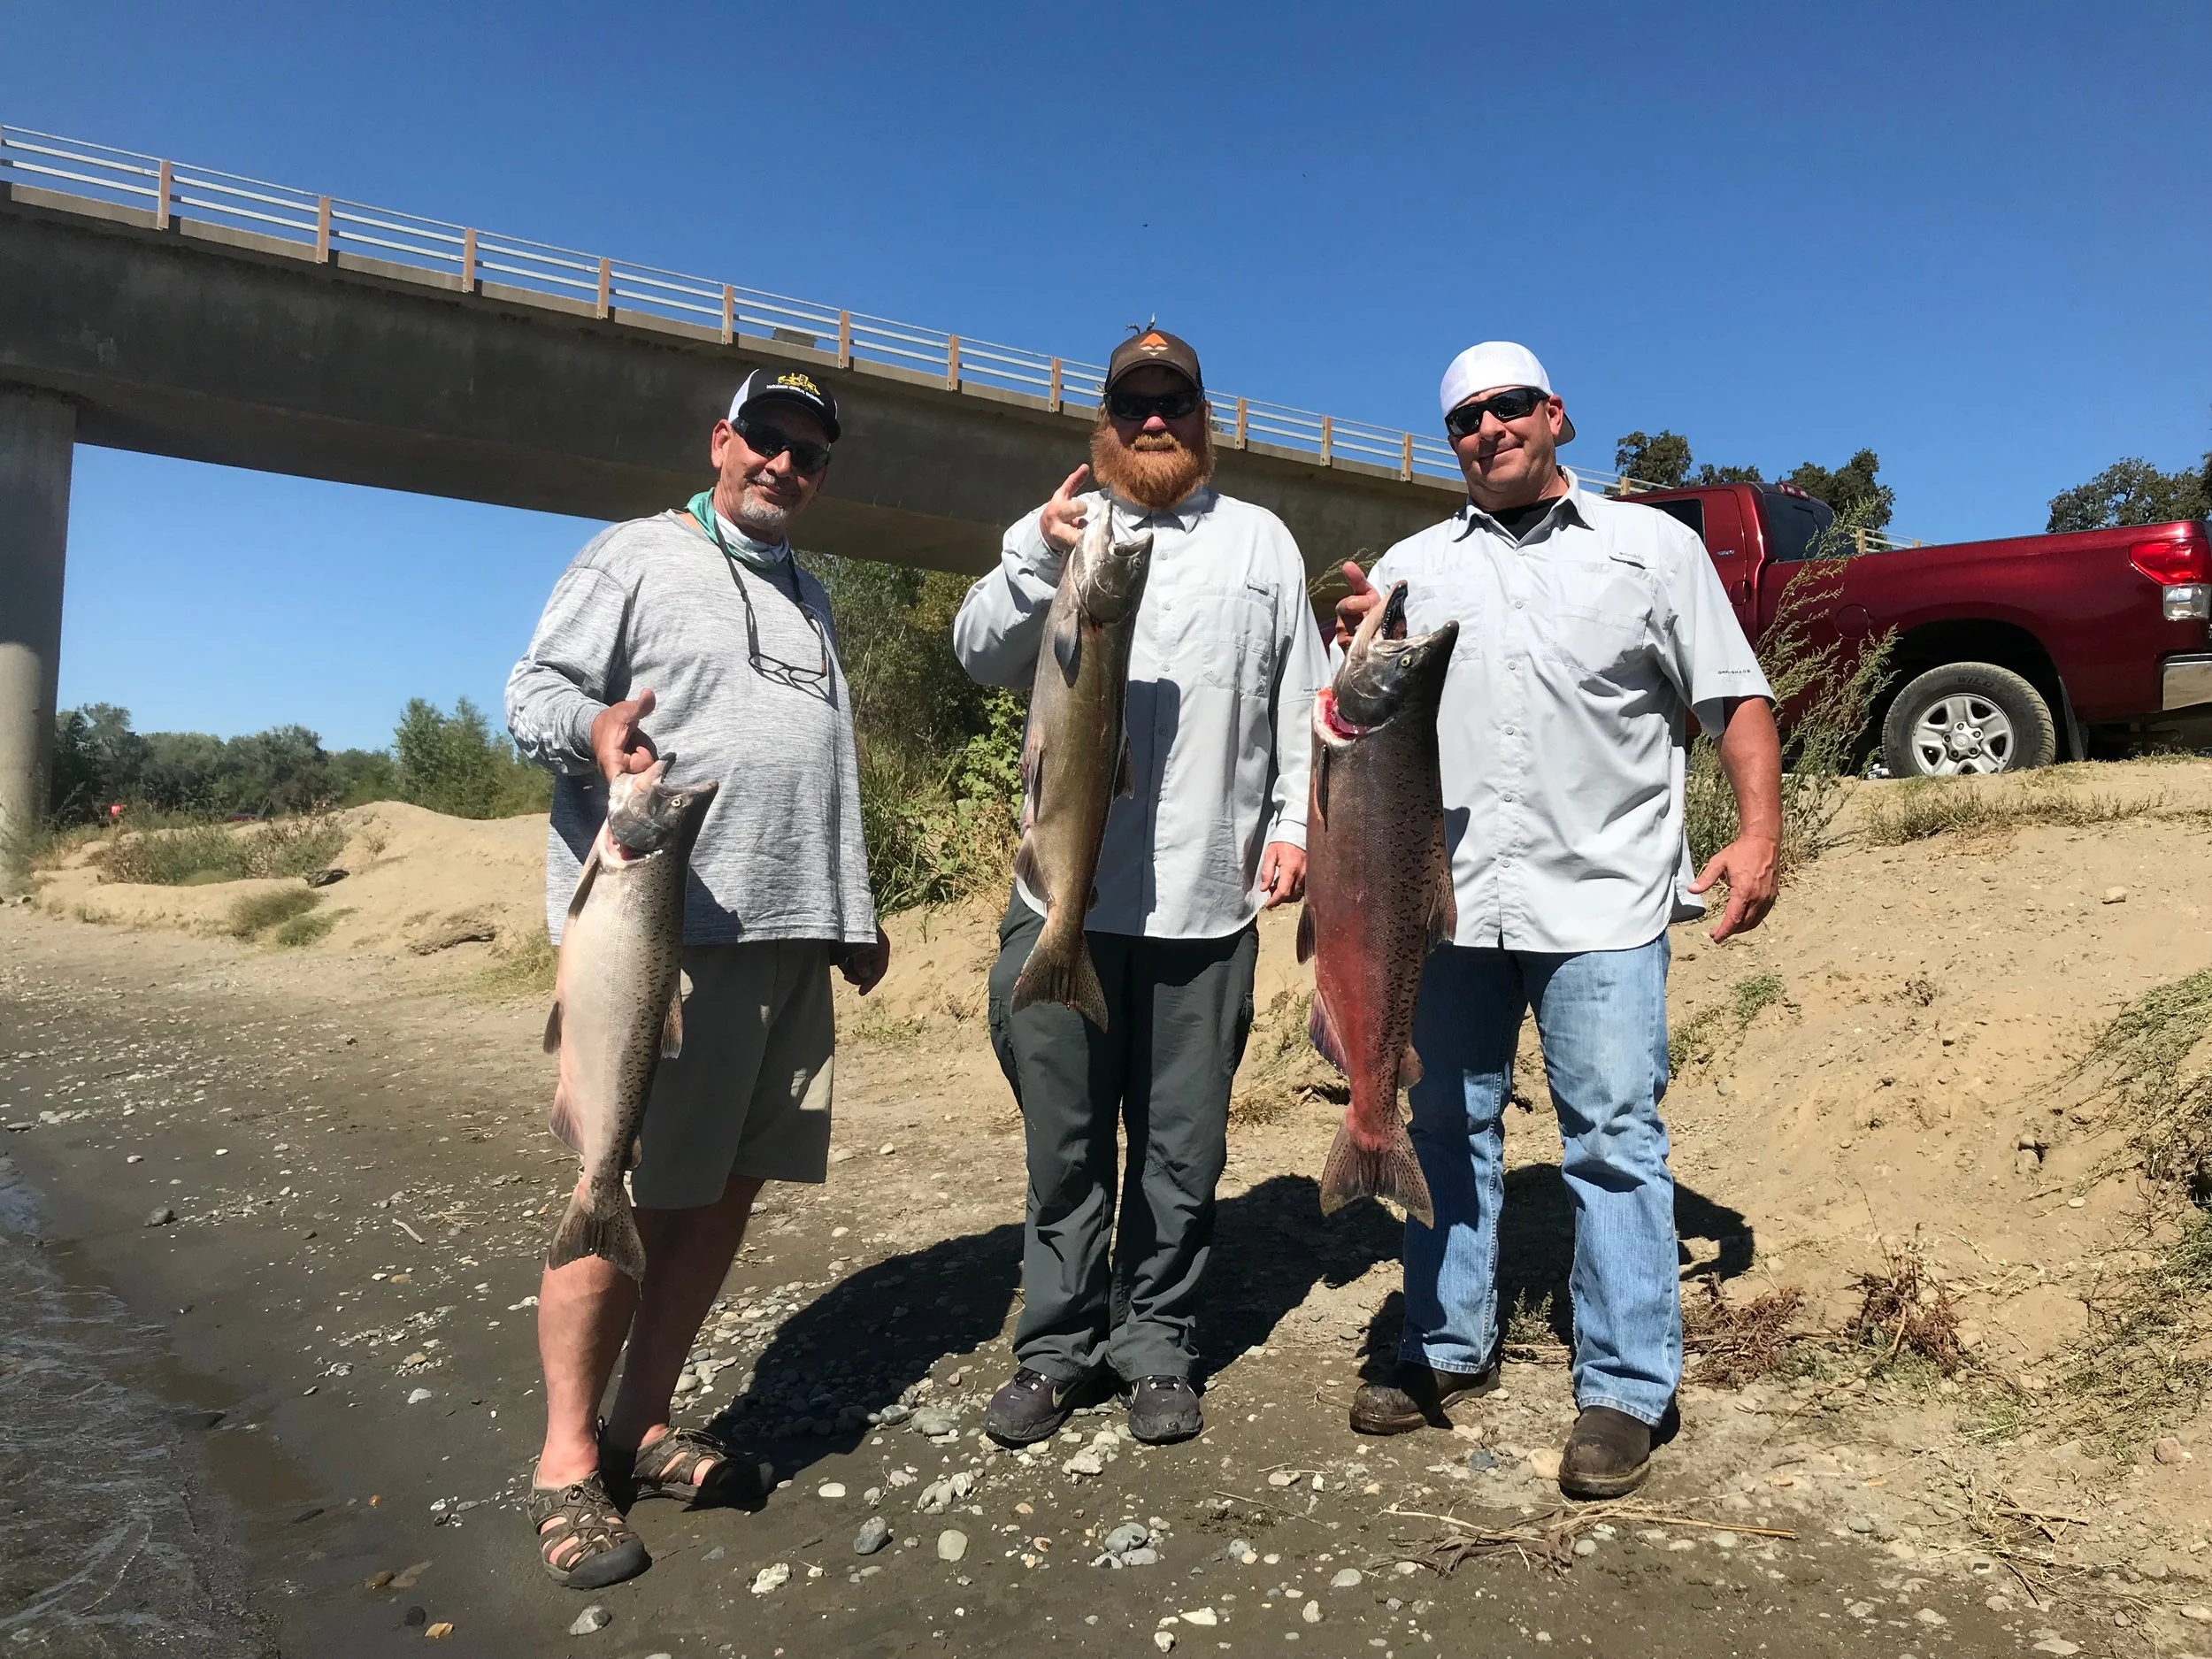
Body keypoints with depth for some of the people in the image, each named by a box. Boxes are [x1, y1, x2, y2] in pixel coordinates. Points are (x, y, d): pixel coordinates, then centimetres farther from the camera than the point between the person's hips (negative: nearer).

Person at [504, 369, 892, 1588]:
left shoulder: (808, 598, 25)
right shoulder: (638, 556, 5)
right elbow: (532, 688, -3)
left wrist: (854, 912, 22)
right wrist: (592, 725, -26)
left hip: (793, 938, 7)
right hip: (663, 932, -6)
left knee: (730, 1187, 8)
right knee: (627, 1191, -3)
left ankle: (644, 1425, 22)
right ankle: (567, 1457, 13)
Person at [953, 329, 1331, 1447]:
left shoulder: (1262, 541, 15)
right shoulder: (1053, 529, 12)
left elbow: (1302, 702, 12)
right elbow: (981, 653, -2)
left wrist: (1296, 820, 0)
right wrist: (1036, 563, -19)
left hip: (1208, 902, 1)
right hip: (1066, 895, 0)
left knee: (1183, 1144, 8)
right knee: (1065, 1137, 8)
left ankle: (1156, 1348, 23)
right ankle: (1056, 1349, 22)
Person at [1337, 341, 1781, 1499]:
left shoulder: (1652, 545, 9)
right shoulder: (1413, 565, 15)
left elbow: (1734, 699, 6)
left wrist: (1759, 832, -7)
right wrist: (1359, 646, -7)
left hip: (1599, 901, -3)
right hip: (1448, 895, 3)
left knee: (1615, 1139, -1)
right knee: (1447, 1127, 12)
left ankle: (1623, 1393, 12)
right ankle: (1448, 1350, 27)